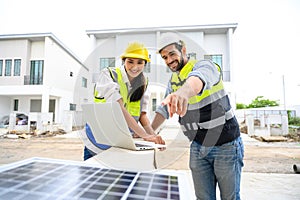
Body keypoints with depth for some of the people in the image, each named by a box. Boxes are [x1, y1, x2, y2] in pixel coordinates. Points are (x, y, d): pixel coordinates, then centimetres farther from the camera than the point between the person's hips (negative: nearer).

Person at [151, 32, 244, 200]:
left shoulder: (203, 66, -14)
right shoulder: (173, 81, 8)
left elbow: (198, 79, -39)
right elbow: (164, 109, 14)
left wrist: (184, 92, -62)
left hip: (226, 145, -5)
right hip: (198, 147, 5)